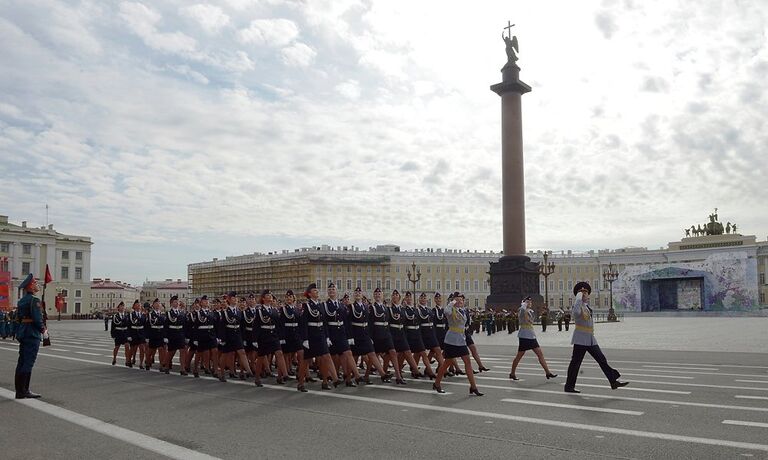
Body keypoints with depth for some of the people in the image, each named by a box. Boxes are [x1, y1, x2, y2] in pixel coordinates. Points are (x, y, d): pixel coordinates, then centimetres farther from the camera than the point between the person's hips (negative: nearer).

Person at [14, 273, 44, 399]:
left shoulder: (21, 300, 14)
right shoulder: (34, 300, -15)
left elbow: (18, 317, 17)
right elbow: (37, 319, -20)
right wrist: (43, 329, -5)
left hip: (22, 333, 9)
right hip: (32, 334, -9)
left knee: (22, 362, 12)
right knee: (28, 363, -5)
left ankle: (20, 390, 17)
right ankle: (22, 391, -3)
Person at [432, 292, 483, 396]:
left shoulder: (464, 311, 11)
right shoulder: (452, 310, -12)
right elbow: (446, 311, -38)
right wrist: (453, 302, -27)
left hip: (461, 340, 7)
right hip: (452, 340, -7)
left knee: (467, 362, 0)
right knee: (447, 362, 4)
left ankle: (473, 387, 2)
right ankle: (436, 384, 21)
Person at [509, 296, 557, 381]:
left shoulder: (530, 311, 12)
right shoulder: (521, 311, -12)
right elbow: (523, 309, -35)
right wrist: (525, 303, -16)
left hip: (532, 336, 8)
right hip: (524, 336, -8)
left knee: (540, 354, 4)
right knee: (519, 356, 1)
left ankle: (548, 372, 7)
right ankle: (512, 374, 14)